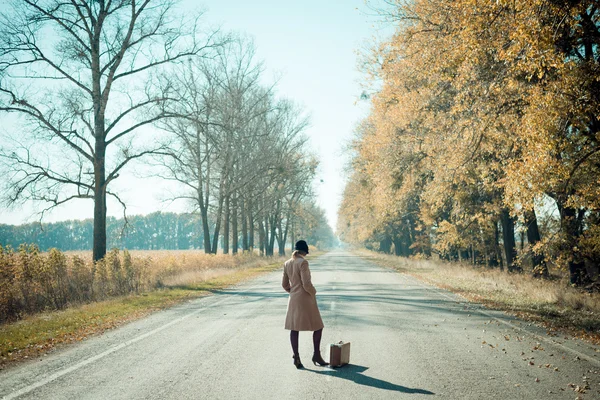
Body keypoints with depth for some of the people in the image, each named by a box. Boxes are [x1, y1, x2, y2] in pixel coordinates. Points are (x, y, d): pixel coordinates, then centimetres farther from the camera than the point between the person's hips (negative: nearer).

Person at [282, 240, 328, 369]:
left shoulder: (287, 264, 4)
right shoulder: (303, 263, -17)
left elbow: (285, 284, 9)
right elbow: (306, 283, -21)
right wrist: (313, 292, -2)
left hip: (293, 299, 7)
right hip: (306, 299, -7)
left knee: (294, 328, 9)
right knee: (318, 327, 8)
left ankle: (296, 357, 8)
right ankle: (317, 355, 10)